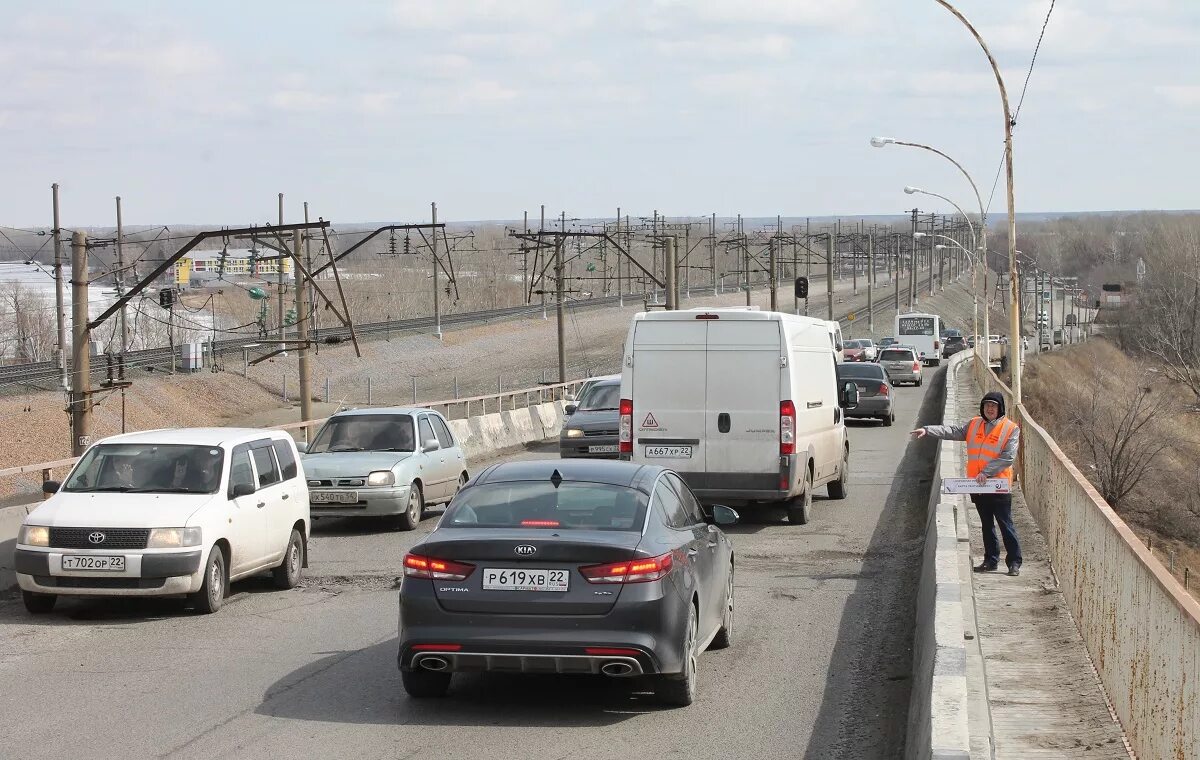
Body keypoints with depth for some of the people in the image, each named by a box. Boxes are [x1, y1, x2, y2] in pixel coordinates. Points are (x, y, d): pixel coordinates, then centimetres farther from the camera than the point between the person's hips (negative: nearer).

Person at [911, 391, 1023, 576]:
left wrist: (986, 472, -21)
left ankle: (1014, 562, 6)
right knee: (987, 525, 14)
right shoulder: (974, 425, 10)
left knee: (1006, 526, -1)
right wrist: (927, 430, -10)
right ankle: (991, 560, 24)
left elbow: (1008, 457, -15)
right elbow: (952, 431, 3)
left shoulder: (1011, 429, -8)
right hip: (977, 485, 6)